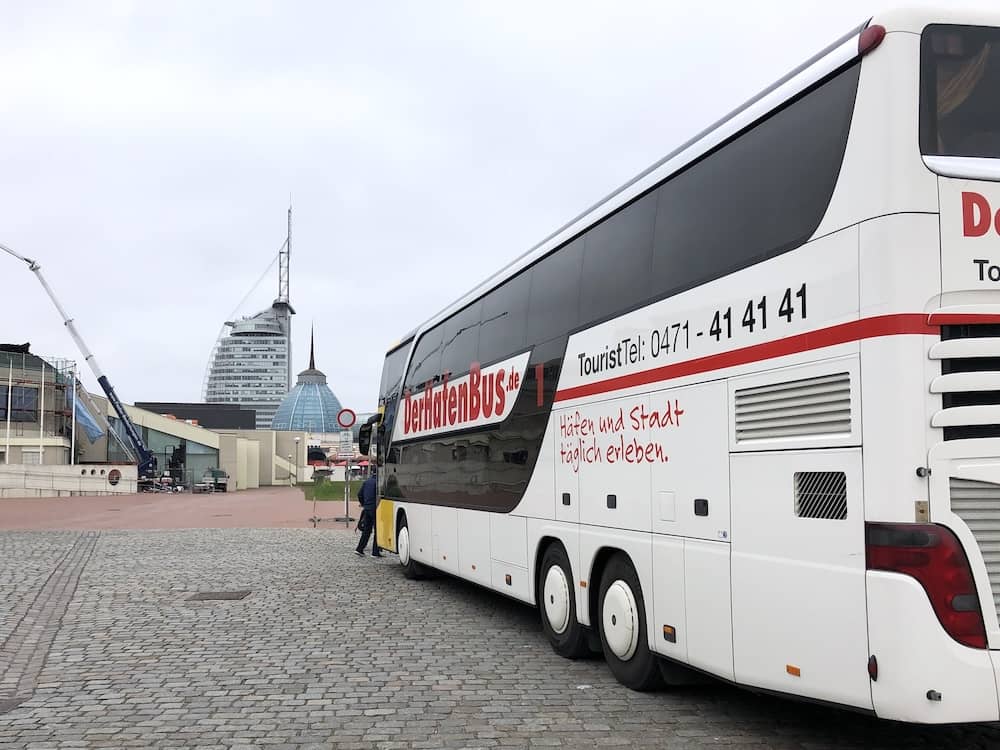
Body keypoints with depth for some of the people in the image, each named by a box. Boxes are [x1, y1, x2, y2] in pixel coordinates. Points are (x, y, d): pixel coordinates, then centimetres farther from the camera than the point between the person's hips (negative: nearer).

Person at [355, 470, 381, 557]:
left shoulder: (365, 482, 11)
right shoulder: (377, 482, -10)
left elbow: (359, 494, 12)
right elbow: (378, 495, -18)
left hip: (366, 508, 7)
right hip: (374, 508, -7)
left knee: (366, 530, 13)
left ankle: (359, 549, 5)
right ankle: (375, 552, 1)